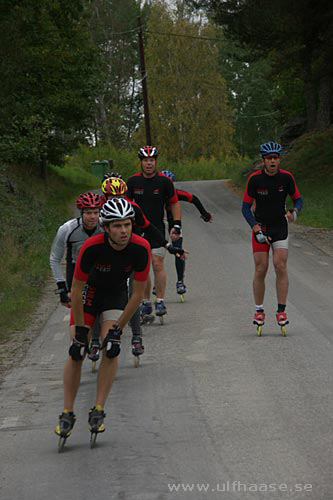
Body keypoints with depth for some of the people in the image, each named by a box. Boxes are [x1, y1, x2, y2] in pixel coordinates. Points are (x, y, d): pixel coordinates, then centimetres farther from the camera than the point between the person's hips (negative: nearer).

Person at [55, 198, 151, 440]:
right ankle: (67, 413, 4)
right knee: (77, 352, -8)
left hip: (116, 294, 1)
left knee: (111, 350, -17)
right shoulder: (92, 247, -34)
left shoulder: (141, 248, -29)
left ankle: (98, 411, -6)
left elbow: (138, 293, -19)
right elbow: (77, 290, -23)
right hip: (89, 291, -1)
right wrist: (80, 330, -18)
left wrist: (118, 328, -17)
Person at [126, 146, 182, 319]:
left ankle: (160, 301, -2)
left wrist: (177, 225, -2)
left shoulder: (164, 181, -4)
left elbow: (174, 203, 4)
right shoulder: (133, 181, 1)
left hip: (157, 228, -2)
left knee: (157, 264, -10)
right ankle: (146, 303, 13)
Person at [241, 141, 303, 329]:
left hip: (280, 227, 1)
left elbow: (298, 199, 5)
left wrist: (294, 212, -18)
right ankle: (259, 310, 8)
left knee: (281, 266, -11)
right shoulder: (255, 179, -12)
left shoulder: (286, 177, -8)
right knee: (261, 270, -4)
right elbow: (246, 207, -7)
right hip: (261, 227, -1)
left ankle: (281, 311, -6)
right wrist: (256, 229, -18)